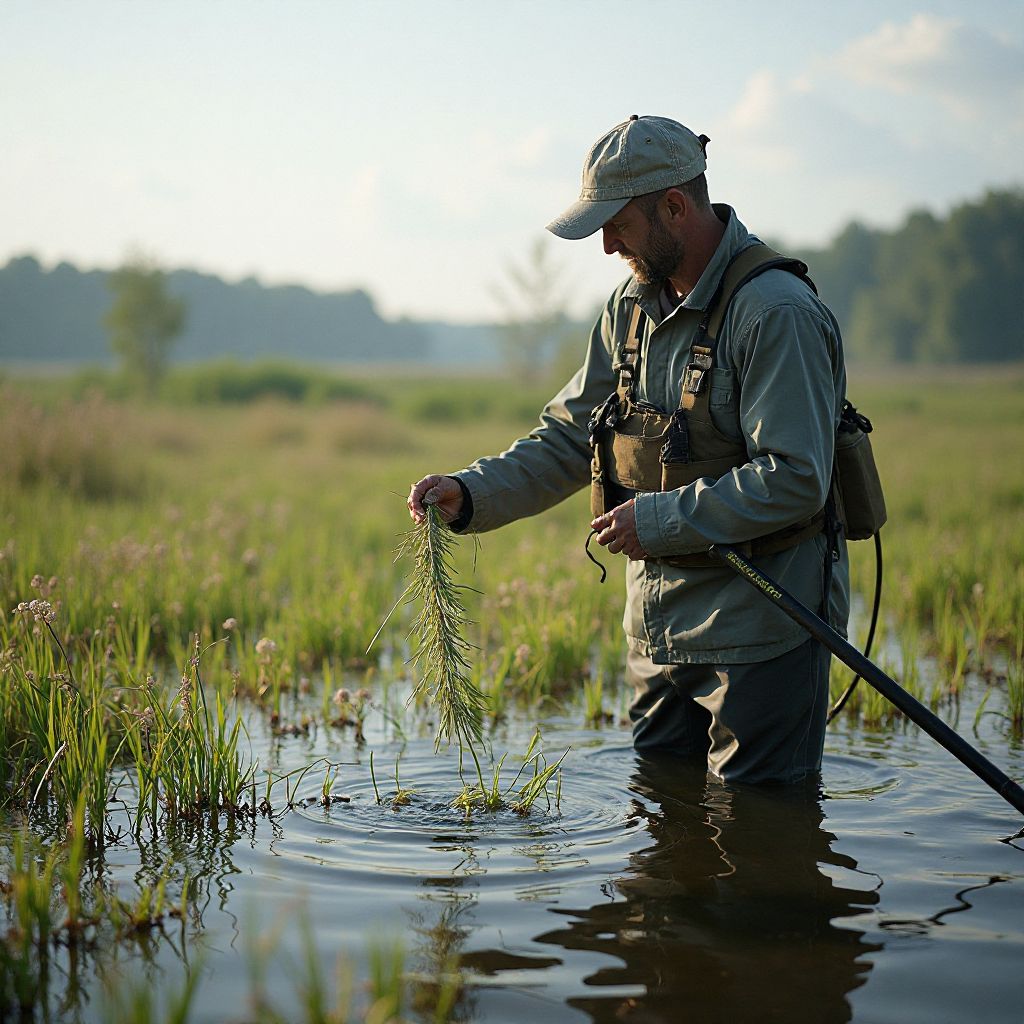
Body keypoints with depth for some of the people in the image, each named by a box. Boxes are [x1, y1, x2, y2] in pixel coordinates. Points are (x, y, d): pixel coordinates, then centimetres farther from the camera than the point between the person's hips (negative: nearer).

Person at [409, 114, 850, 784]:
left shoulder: (778, 313, -18)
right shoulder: (633, 307, 8)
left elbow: (794, 480, -23)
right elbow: (569, 439, 12)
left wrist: (658, 520, -20)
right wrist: (472, 494, -3)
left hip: (762, 629, -7)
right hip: (660, 627, 8)